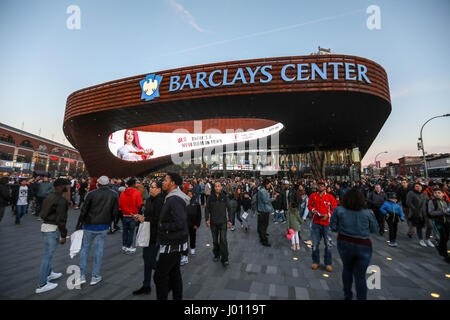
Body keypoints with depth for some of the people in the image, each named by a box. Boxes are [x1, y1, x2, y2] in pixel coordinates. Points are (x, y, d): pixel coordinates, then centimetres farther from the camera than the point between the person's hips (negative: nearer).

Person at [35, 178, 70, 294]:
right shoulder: (62, 200, -20)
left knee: (49, 253, 23)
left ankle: (49, 273, 40)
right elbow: (61, 219, -21)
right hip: (52, 229, -10)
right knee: (48, 254, -1)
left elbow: (42, 213, 16)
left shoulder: (49, 197, 10)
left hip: (45, 225, 10)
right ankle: (42, 285, 9)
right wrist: (63, 235, -13)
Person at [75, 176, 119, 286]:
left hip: (89, 225, 0)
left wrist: (79, 224, 7)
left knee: (85, 248, 15)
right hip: (103, 227, 1)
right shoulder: (114, 195, -4)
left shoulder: (92, 194, -9)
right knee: (99, 249, 10)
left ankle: (82, 275, 18)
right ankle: (95, 276, 17)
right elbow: (115, 212, -3)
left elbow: (84, 210, -4)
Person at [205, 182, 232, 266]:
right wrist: (207, 219, -3)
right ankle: (216, 255, 32)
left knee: (223, 240, -5)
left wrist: (229, 220, 4)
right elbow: (207, 208, 5)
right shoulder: (210, 197, 1)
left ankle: (224, 259, 3)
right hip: (213, 222, 2)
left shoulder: (224, 197, 0)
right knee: (215, 240, 13)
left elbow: (228, 209, 5)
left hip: (223, 222, -1)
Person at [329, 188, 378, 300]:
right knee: (360, 275, 12)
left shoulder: (339, 210, -10)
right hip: (363, 246, -1)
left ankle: (347, 295, 38)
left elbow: (333, 227, -6)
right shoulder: (367, 213, -9)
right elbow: (374, 229, 2)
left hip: (344, 244, 1)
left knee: (347, 269, 24)